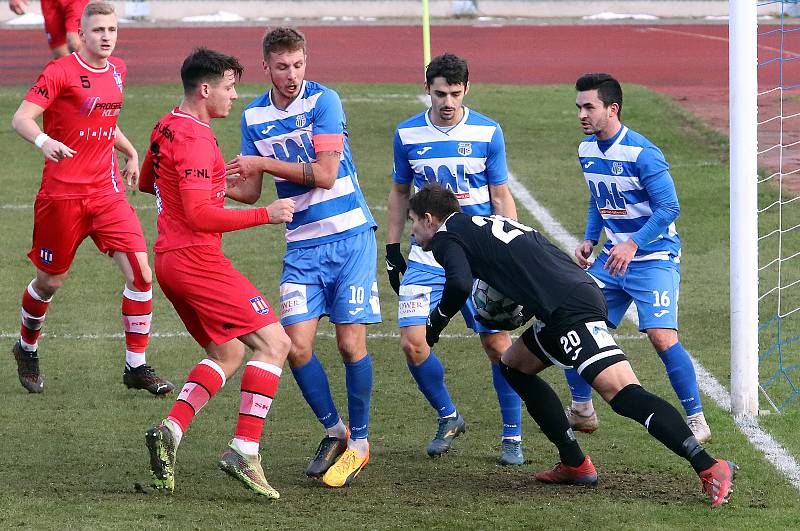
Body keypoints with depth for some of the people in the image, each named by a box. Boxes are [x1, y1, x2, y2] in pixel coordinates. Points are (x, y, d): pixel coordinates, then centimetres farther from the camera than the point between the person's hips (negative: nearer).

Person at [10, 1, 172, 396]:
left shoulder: (117, 70, 10)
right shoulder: (61, 72, -11)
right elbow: (21, 118, -19)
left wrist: (131, 154, 21)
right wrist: (43, 141, -38)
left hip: (107, 192, 5)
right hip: (63, 194, -5)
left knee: (140, 272, -9)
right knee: (50, 281, 8)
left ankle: (136, 367, 1)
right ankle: (27, 349, 37)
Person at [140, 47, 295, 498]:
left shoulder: (168, 127, 14)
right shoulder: (195, 139, -17)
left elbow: (147, 182, 32)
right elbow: (200, 216, -24)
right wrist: (266, 214, -19)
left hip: (170, 259, 10)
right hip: (198, 259, -10)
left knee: (227, 355, 18)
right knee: (274, 343, -8)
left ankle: (171, 431, 1)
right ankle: (244, 451, -15)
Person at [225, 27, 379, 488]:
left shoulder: (324, 101, -10)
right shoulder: (253, 116, 6)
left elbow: (325, 174, -16)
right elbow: (252, 190, 10)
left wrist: (264, 162, -16)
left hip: (349, 236, -4)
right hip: (303, 246, 4)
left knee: (351, 343, -6)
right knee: (297, 345, -7)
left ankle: (359, 442, 12)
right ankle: (334, 431, 15)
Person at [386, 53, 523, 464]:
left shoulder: (487, 132, -3)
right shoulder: (407, 134, 2)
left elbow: (502, 197, 3)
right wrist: (392, 249, 11)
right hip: (426, 257, 2)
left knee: (498, 344, -5)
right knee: (413, 344, -9)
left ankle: (512, 436, 9)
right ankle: (448, 418, 15)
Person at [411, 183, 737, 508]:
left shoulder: (445, 237, 5)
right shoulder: (484, 226, 31)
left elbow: (460, 285, -13)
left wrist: (435, 323, 3)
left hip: (570, 309, -10)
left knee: (620, 392, -18)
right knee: (513, 366, 25)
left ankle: (708, 467, -29)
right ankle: (575, 465, 21)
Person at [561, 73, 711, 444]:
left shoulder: (642, 154, -19)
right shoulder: (587, 150, 6)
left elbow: (669, 207, -20)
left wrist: (633, 244, -28)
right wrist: (589, 240, 6)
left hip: (654, 258, -8)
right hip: (612, 258, 8)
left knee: (662, 336, -20)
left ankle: (696, 421, -7)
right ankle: (581, 411, 21)